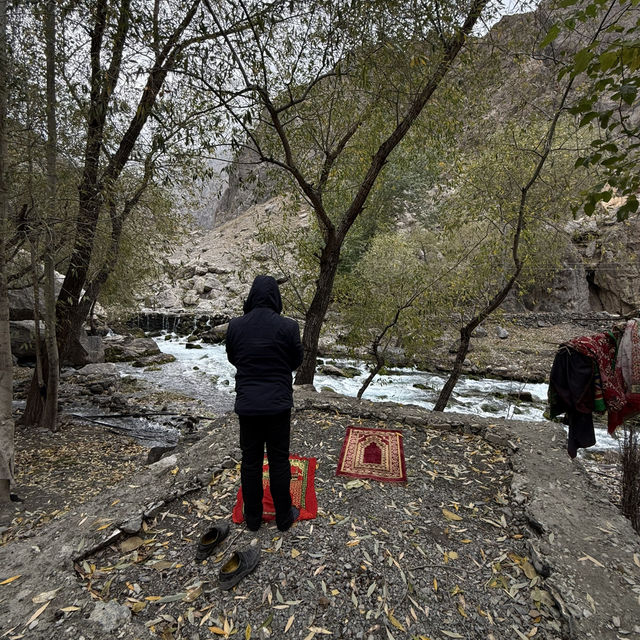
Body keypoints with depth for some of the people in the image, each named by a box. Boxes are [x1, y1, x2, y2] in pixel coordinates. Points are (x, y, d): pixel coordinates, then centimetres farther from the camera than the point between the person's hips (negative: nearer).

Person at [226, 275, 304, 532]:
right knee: (279, 460, 12)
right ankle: (284, 517, 27)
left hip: (247, 404, 2)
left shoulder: (235, 325, -4)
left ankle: (252, 517, 31)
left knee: (250, 460, 15)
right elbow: (297, 361, 1)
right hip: (278, 404, -2)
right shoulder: (288, 326, -12)